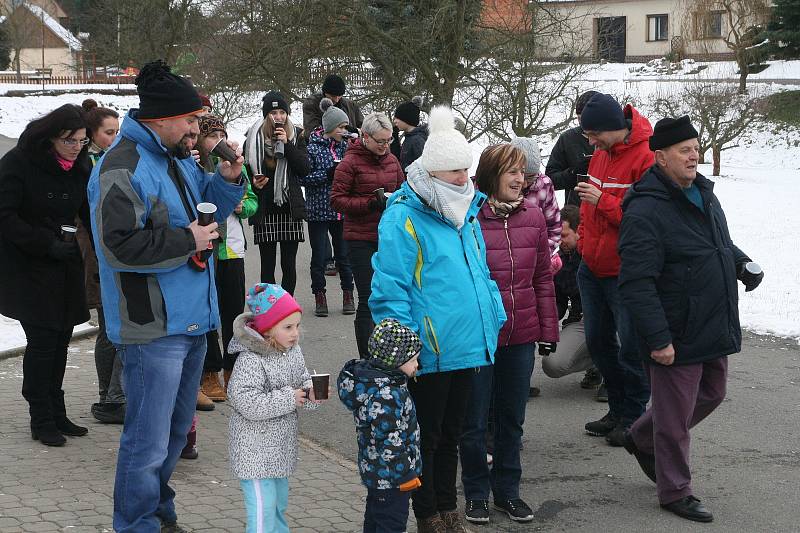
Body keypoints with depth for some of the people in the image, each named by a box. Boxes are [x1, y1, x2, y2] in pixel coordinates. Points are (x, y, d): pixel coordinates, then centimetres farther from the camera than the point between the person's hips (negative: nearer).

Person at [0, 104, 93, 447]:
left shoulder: (80, 167, 5)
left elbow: (91, 213, 9)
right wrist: (47, 244, -21)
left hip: (64, 266, 5)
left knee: (60, 340, 6)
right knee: (42, 340, -6)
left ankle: (56, 415, 17)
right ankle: (42, 421, 3)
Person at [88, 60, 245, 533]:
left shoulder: (180, 159, 11)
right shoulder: (123, 169, -18)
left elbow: (205, 211, 22)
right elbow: (118, 246, -25)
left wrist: (227, 180, 3)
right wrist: (187, 241, -19)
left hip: (191, 320, 10)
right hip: (153, 328, -10)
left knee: (176, 429, 21)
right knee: (149, 441, -4)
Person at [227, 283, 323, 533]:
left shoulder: (293, 352, 2)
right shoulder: (250, 360, -24)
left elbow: (302, 380, 16)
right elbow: (246, 402, -30)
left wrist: (311, 393, -7)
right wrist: (287, 399, -25)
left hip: (281, 446, 8)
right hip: (255, 450, -8)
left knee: (279, 502, 22)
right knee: (263, 507, -6)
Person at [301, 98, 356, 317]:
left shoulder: (344, 145, 8)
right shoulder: (312, 147, -7)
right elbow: (303, 177, -10)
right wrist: (328, 174, -18)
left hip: (342, 211, 4)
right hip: (319, 211, -4)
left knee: (344, 254, 8)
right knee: (319, 256, 4)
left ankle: (348, 296, 18)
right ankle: (319, 297, 15)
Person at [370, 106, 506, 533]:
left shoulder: (465, 212, 10)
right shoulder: (403, 218, -15)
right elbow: (391, 288, -17)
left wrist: (495, 316, 13)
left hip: (467, 348, 7)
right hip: (429, 354, -7)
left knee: (451, 434, 19)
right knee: (427, 438, 7)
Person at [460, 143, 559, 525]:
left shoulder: (533, 215, 2)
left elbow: (543, 277, 9)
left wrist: (548, 329, 8)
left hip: (522, 336, 4)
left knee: (512, 418, 16)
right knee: (474, 421, 8)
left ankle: (507, 490, 30)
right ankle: (476, 493, 25)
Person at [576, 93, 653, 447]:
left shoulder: (647, 157, -17)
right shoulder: (601, 153, 9)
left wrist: (603, 202, -25)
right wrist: (583, 238, 13)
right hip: (593, 267, 9)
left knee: (631, 347, -1)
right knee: (598, 341, 15)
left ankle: (633, 417, 12)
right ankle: (618, 410, 28)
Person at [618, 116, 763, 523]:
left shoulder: (704, 195, 8)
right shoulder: (646, 211, -20)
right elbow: (636, 283, -24)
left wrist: (742, 263, 6)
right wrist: (657, 338, -26)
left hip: (714, 330, 9)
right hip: (676, 337, -9)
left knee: (711, 395, 24)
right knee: (675, 416, 4)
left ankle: (642, 439, 42)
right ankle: (675, 492, 22)